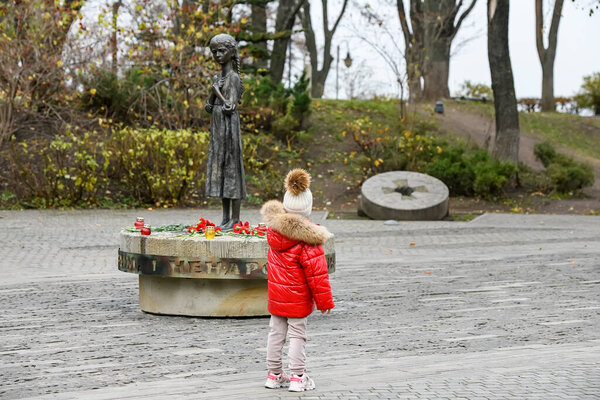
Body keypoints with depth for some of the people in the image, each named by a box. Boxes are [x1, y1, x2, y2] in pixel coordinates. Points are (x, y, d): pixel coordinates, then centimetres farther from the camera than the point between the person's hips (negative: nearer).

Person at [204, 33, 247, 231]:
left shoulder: (234, 77, -10)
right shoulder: (217, 77, 14)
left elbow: (231, 107, -18)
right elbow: (208, 107, 12)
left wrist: (218, 92, -10)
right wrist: (213, 94, -5)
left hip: (230, 126, -8)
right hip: (217, 126, 8)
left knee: (232, 167, -6)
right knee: (218, 168, 8)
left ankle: (235, 219, -2)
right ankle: (226, 218, 14)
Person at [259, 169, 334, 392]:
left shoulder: (273, 229, -3)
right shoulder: (308, 240, -21)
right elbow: (316, 273, -16)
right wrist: (324, 300, -9)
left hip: (276, 295, 6)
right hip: (298, 298, -6)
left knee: (276, 332, 14)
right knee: (297, 335, 2)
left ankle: (274, 374, 21)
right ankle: (297, 377, 5)